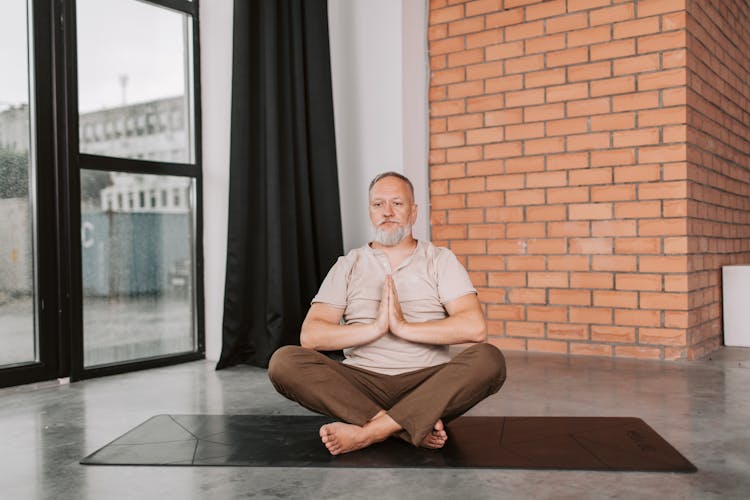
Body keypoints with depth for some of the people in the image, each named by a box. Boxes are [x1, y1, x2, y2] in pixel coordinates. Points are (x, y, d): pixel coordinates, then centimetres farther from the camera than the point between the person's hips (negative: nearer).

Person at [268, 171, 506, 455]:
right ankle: (416, 429, -27)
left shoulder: (440, 260, 10)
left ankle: (368, 432, -32)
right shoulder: (348, 265, 13)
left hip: (428, 382, -1)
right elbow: (310, 335, -1)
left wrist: (404, 327, -13)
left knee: (489, 360, -29)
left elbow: (475, 327, -7)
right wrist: (375, 328, -13)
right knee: (284, 361, -23)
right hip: (362, 382, 1)